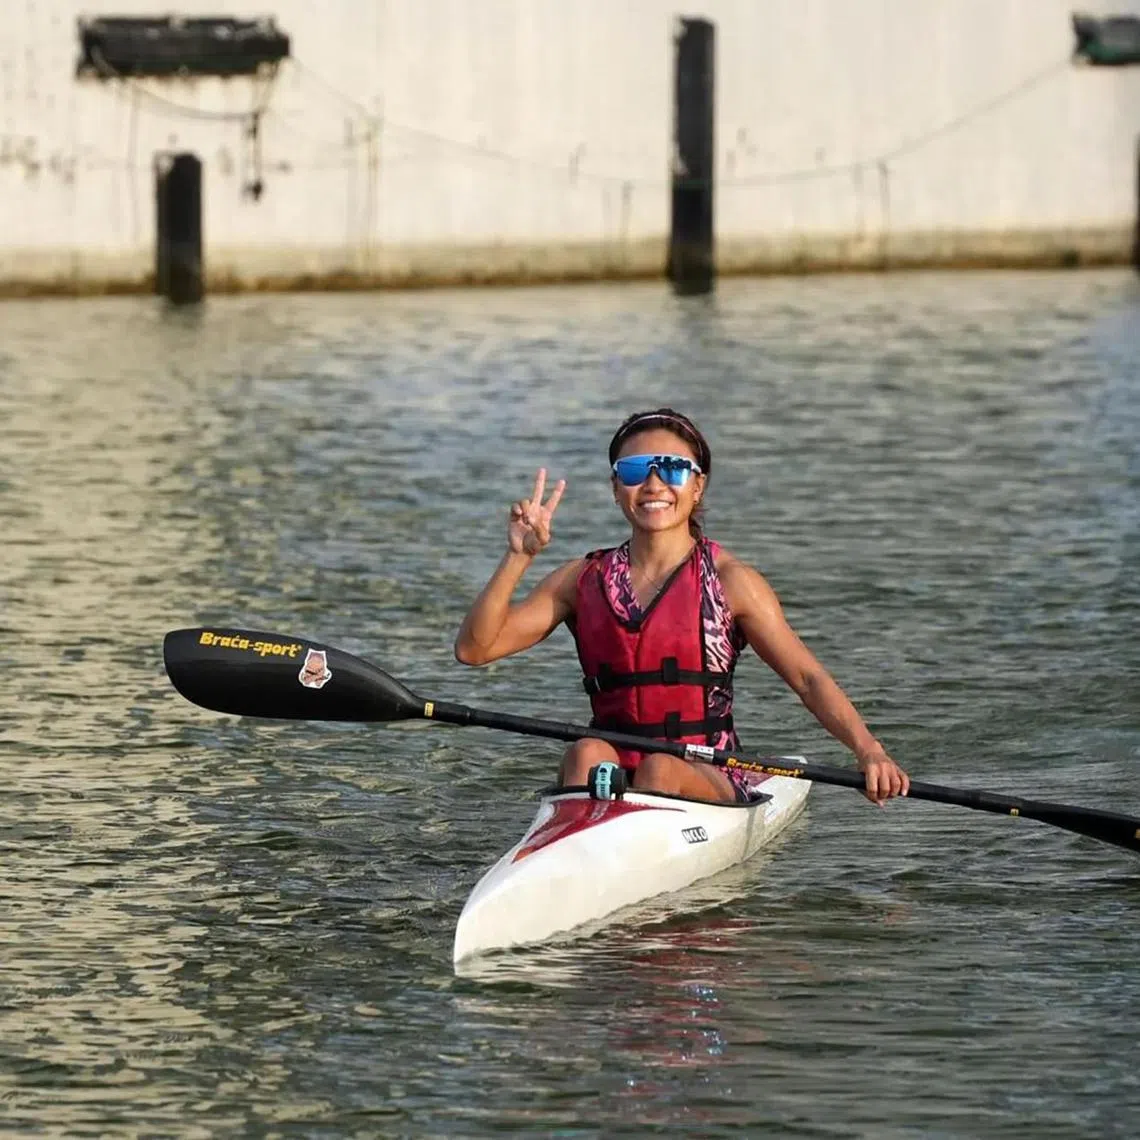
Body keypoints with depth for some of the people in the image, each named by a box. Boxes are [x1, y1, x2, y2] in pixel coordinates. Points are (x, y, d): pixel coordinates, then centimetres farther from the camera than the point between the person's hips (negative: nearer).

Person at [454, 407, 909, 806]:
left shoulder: (729, 581, 1)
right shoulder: (584, 579, 10)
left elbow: (808, 677, -5)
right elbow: (474, 648, 4)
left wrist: (868, 750, -21)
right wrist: (518, 557, -9)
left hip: (709, 781, -2)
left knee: (662, 769, -32)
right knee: (586, 755, -29)